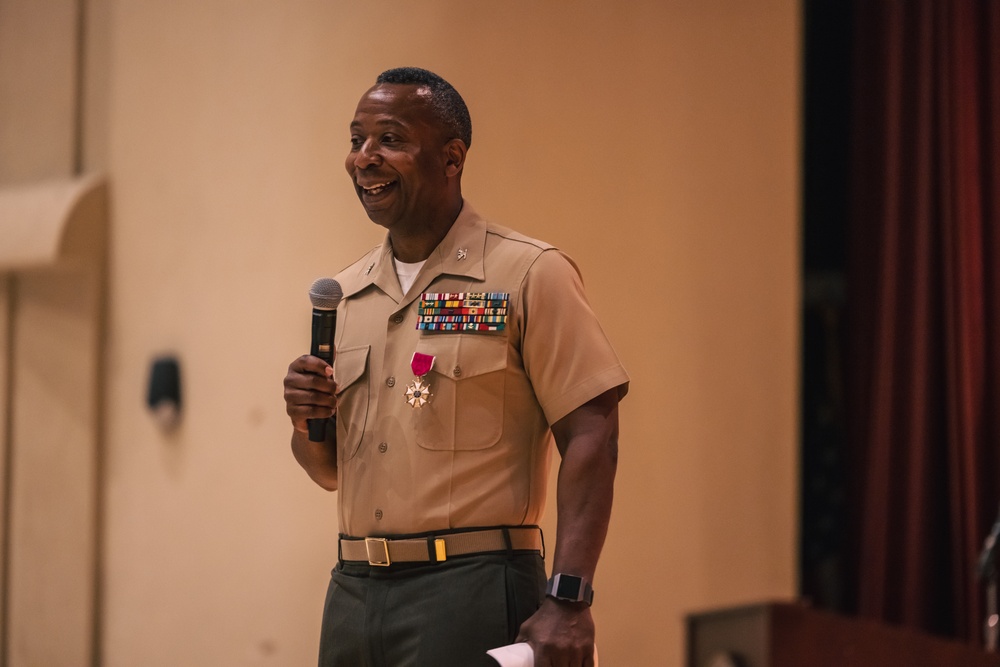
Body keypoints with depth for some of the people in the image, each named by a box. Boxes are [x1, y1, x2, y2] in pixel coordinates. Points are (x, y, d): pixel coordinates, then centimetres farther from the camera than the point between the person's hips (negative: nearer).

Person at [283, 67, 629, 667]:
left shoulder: (527, 275, -5)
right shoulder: (344, 296, 13)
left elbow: (591, 438, -11)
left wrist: (568, 600, -20)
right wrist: (307, 420, -2)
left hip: (472, 591, -6)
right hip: (354, 591, 6)